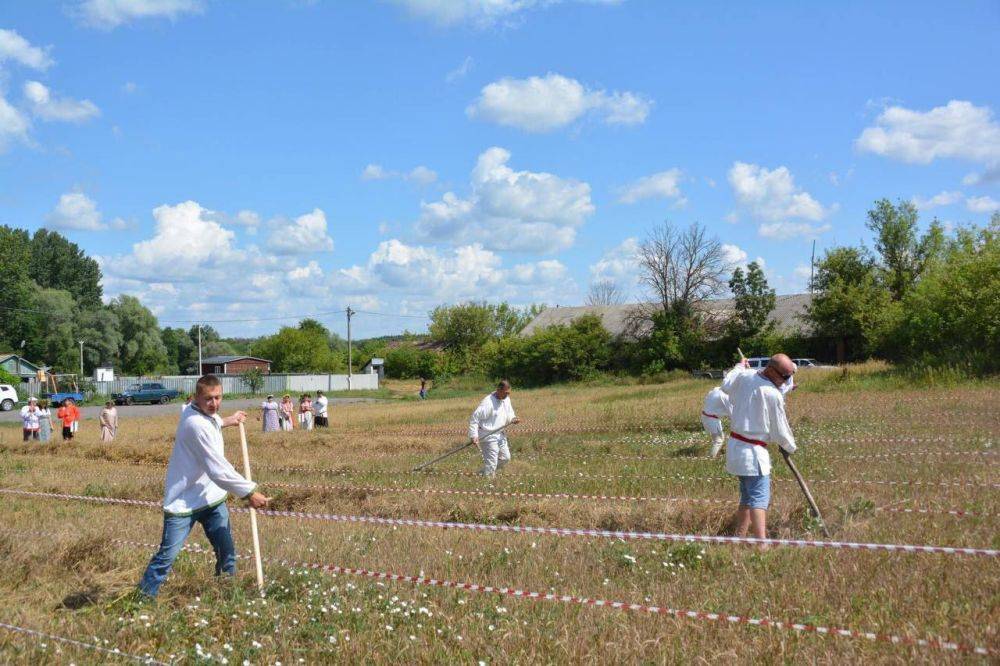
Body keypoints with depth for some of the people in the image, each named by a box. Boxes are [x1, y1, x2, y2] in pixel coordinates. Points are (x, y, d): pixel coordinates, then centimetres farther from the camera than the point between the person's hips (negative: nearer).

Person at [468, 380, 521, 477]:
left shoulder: (506, 399, 4)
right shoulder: (488, 402, -22)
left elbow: (509, 414, 18)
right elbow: (474, 418, -22)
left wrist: (513, 419, -6)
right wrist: (474, 436, -27)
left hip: (499, 435, 9)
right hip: (488, 436, -9)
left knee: (505, 458, 15)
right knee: (491, 463, -8)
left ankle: (483, 473, 28)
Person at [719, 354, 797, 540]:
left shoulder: (744, 376, 3)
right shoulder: (773, 394, -17)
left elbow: (726, 386, 27)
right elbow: (780, 430, -6)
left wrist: (740, 366, 43)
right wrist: (791, 447, 13)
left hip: (735, 445, 9)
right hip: (752, 451, -9)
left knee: (747, 496, 17)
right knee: (760, 498, -14)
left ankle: (739, 537, 19)